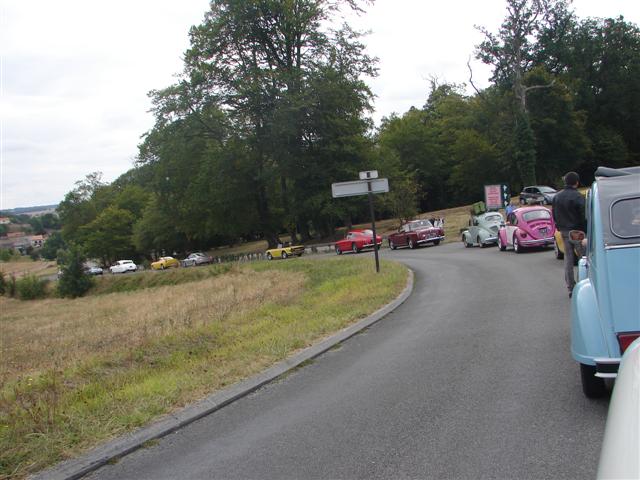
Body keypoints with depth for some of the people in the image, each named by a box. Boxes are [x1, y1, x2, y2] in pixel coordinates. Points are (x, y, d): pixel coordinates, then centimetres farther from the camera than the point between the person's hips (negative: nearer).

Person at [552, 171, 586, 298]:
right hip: (577, 232, -6)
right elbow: (583, 217, -15)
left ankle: (571, 288, 13)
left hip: (564, 232, 6)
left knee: (568, 260, 10)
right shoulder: (577, 197, -15)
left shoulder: (557, 197, 7)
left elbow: (554, 216, 14)